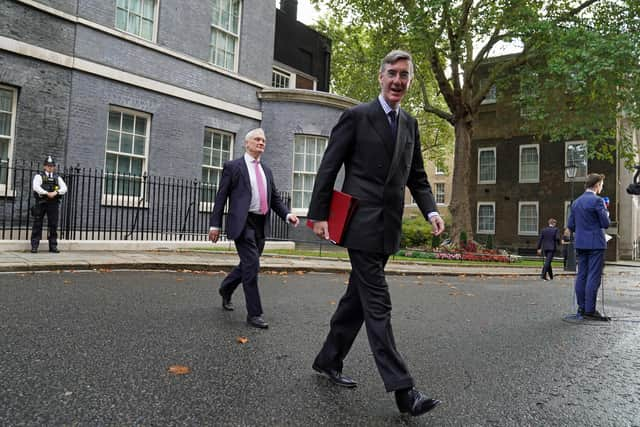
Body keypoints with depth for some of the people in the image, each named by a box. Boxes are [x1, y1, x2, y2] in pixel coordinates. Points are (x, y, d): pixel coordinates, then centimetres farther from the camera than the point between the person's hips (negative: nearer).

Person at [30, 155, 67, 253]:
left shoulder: (57, 177, 15)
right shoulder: (39, 176, 5)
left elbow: (64, 188, 2)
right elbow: (35, 187, -12)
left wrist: (55, 192, -15)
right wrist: (47, 193, -20)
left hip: (53, 204, 3)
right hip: (41, 203, -2)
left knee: (53, 225, 3)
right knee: (37, 225, -1)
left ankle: (53, 246, 8)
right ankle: (34, 246, 4)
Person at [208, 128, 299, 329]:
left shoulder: (267, 170, 18)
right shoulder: (232, 166, 1)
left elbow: (275, 198, 17)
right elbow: (221, 196, -1)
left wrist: (287, 215, -1)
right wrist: (215, 224, -6)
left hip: (261, 224, 6)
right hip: (243, 223, -6)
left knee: (248, 265, 15)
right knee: (252, 265, -11)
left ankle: (226, 289, 42)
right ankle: (254, 314, -2)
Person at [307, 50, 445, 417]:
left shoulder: (410, 124, 15)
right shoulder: (357, 116, -3)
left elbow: (417, 176, 18)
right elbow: (328, 168, -4)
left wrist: (431, 210, 2)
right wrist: (319, 215, -8)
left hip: (388, 228, 7)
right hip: (362, 224, -7)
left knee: (358, 298, 14)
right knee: (377, 304, -6)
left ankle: (329, 361, 30)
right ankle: (402, 388, -1)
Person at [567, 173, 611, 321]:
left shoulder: (576, 202, 11)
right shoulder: (597, 200, -11)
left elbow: (571, 225, 11)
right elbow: (606, 223, -10)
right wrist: (606, 212, 8)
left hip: (580, 244, 7)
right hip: (595, 244, -7)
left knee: (581, 276, 10)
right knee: (594, 277, -4)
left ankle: (582, 308, 15)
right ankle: (589, 310, -4)